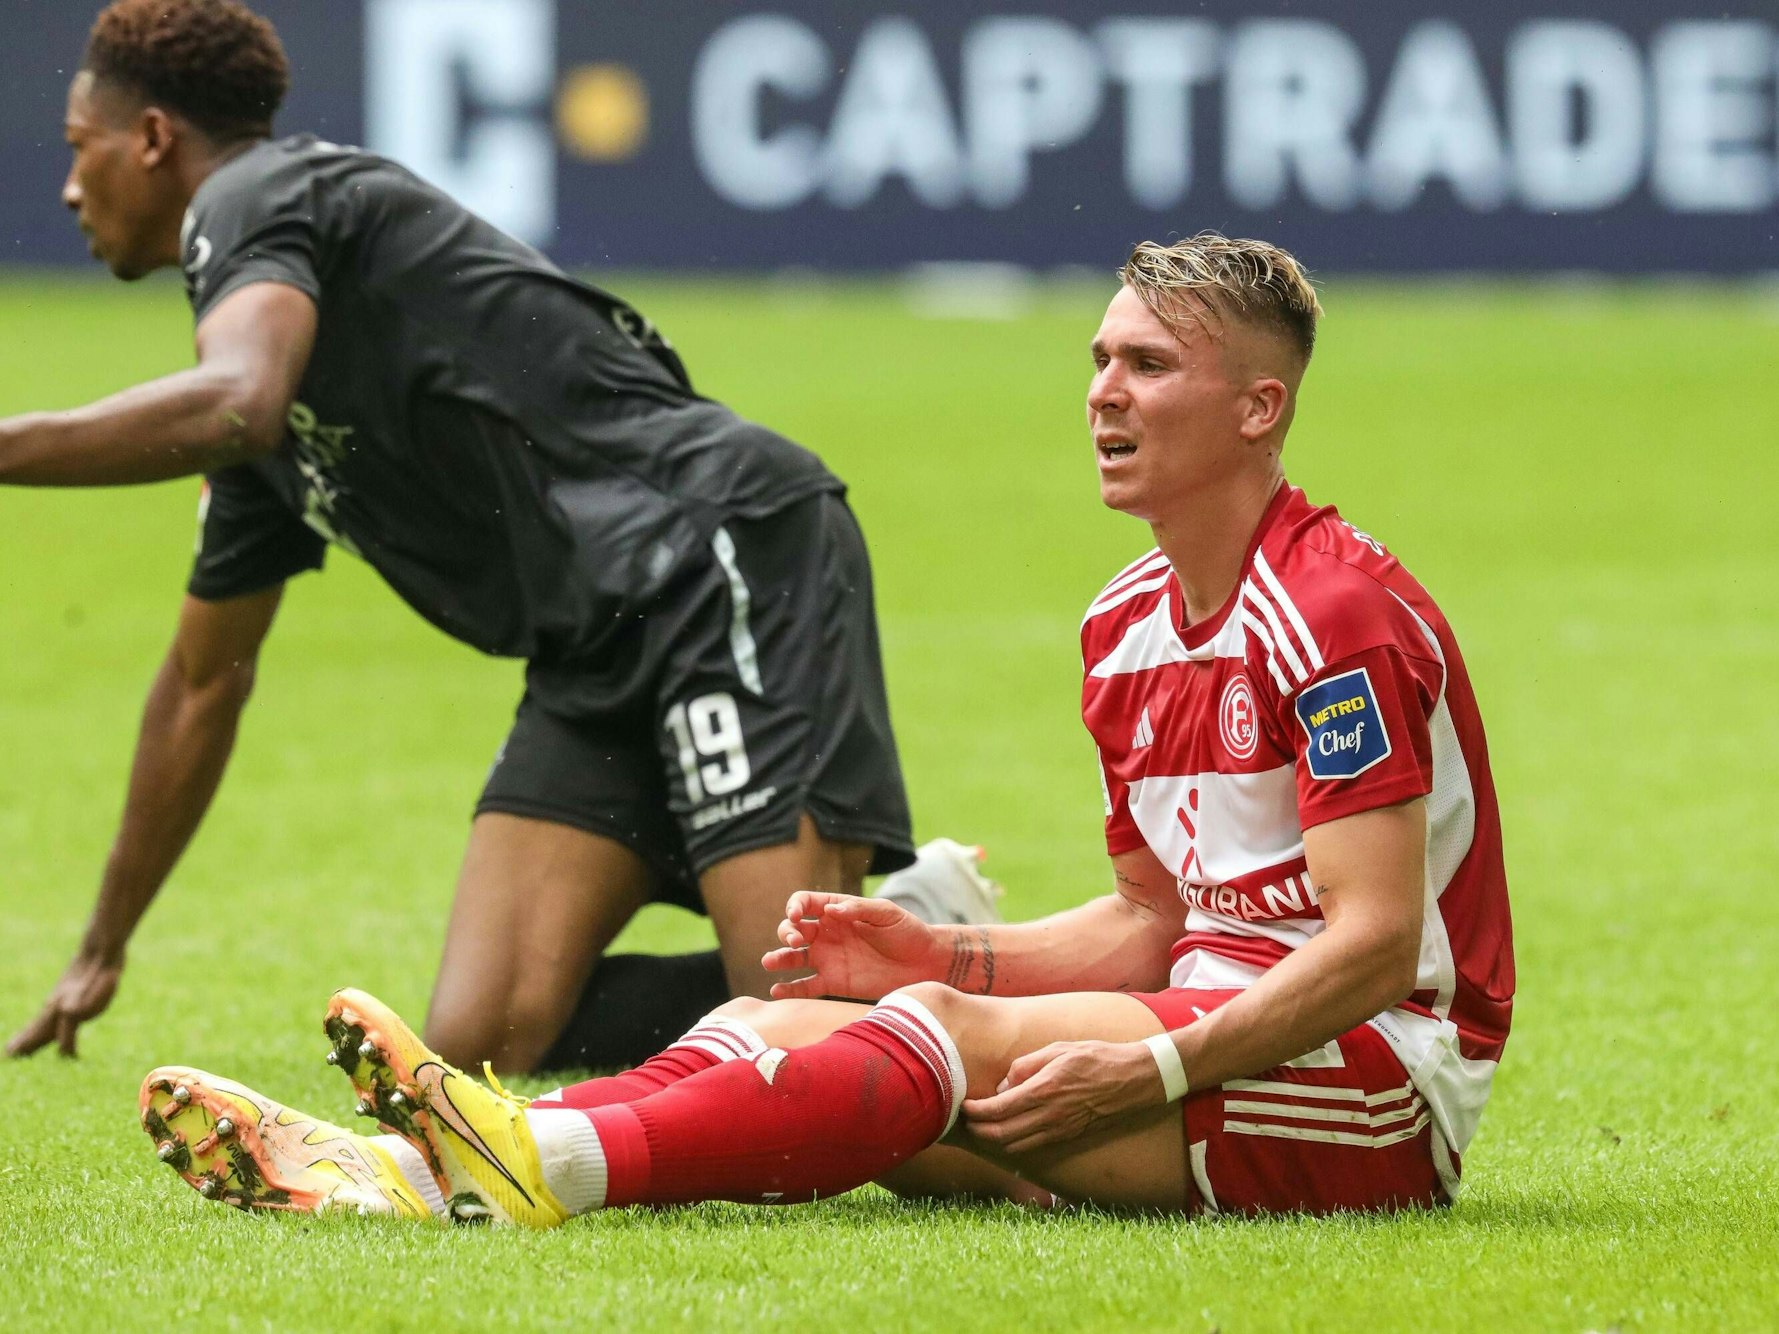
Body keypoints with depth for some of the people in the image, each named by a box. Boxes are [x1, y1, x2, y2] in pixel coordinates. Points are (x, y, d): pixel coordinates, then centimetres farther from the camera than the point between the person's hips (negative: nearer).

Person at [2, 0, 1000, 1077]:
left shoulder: (254, 198, -3)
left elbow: (234, 407, -25)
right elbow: (207, 679, 36)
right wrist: (102, 955, 43)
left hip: (728, 554, -10)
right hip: (599, 656, 10)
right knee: (483, 1040, -6)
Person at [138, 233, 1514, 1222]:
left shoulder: (1337, 613, -13)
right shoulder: (1128, 626, 16)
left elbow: (1375, 939, -20)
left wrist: (1145, 1071, -28)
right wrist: (934, 954, 6)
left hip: (1381, 1079, -8)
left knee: (949, 1039, -30)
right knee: (789, 1021, -11)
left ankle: (550, 1162, -49)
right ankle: (398, 1171, -32)